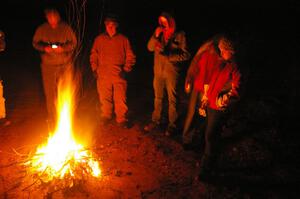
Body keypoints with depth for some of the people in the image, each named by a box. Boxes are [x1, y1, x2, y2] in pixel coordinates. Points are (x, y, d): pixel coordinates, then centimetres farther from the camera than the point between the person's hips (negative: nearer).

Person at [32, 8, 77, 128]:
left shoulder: (66, 28, -2)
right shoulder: (41, 29, 1)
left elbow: (73, 43, 2)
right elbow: (35, 43, 9)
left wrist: (63, 48, -17)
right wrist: (44, 48, -12)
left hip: (65, 66, -1)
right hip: (48, 66, 1)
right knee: (50, 95, 3)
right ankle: (52, 122, 17)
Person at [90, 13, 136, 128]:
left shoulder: (123, 39, 5)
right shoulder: (99, 39, 9)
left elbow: (130, 57, 8)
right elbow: (93, 56, 16)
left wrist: (126, 69, -1)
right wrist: (95, 69, 7)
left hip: (119, 76, -2)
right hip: (103, 76, 2)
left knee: (120, 99, -3)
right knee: (104, 98, 9)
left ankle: (122, 120, 11)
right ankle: (106, 117, 27)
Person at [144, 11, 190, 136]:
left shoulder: (179, 35, -7)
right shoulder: (159, 33, 6)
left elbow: (185, 55, -10)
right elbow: (150, 48, 3)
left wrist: (168, 54, -18)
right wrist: (155, 36, -13)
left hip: (172, 72, -4)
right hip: (158, 71, 4)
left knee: (172, 99, 5)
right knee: (158, 98, 15)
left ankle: (172, 125, 16)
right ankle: (155, 121, 29)